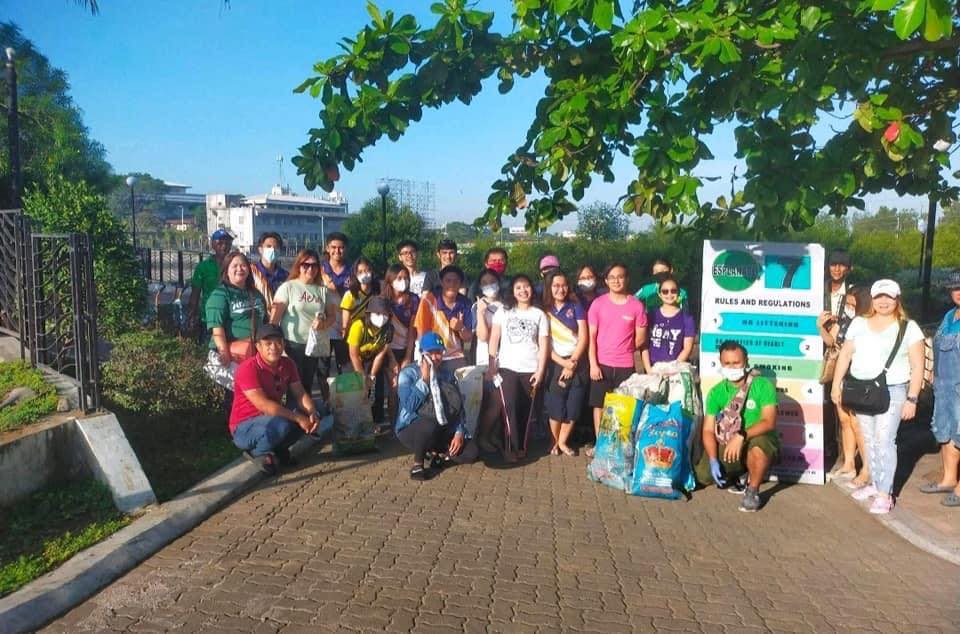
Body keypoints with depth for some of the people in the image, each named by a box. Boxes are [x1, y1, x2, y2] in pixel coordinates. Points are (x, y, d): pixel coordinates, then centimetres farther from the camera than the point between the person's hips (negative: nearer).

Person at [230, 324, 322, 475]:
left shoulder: (287, 364, -1)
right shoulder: (248, 368, -23)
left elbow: (300, 394, -3)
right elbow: (263, 405, -29)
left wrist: (312, 413, -25)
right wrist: (298, 418, -30)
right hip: (244, 427, -7)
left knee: (309, 416, -9)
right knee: (282, 425, -35)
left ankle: (278, 448, 6)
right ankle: (256, 452, -6)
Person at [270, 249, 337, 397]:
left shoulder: (323, 290, 9)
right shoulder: (288, 287, -4)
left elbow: (332, 316, 10)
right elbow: (275, 316, -8)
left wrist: (323, 324, -12)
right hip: (293, 344, -4)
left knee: (307, 384, 13)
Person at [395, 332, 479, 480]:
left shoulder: (447, 375, 5)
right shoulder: (408, 373, -7)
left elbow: (458, 407, 0)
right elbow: (409, 406, -22)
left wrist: (459, 433, -14)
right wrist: (424, 379, -19)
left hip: (441, 431, 4)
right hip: (412, 428, -4)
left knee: (470, 451, -19)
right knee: (430, 426, -40)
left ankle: (439, 454, 10)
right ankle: (418, 463, -13)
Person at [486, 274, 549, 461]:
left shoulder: (539, 315, 8)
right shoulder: (503, 311, 7)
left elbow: (543, 345, 4)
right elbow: (494, 339, 4)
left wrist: (540, 370, -4)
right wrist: (491, 365, -4)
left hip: (530, 369, 1)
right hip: (507, 367, -1)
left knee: (526, 410, 4)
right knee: (510, 407, -13)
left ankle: (522, 447, 15)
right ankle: (512, 449, -4)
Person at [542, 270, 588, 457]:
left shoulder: (575, 306, 5)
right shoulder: (544, 310, 2)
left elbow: (583, 337, -1)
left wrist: (573, 362, -10)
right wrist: (563, 362, -11)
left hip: (577, 363, 1)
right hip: (555, 364, -1)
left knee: (573, 407, 3)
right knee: (556, 408, -1)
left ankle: (563, 442, 22)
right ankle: (555, 441, 22)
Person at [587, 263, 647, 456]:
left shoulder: (637, 305, -1)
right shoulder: (598, 303, -1)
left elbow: (640, 339, 5)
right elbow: (591, 337, -2)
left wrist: (623, 349, 5)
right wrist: (593, 364, -9)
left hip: (625, 365, 0)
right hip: (601, 364, 0)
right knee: (599, 405, 7)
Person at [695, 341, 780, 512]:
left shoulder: (763, 385, -9)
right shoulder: (716, 392, 0)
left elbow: (769, 422, -21)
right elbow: (708, 430, -4)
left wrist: (742, 436, -35)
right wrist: (713, 460, -19)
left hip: (761, 442, -3)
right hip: (728, 446, 4)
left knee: (757, 445, -40)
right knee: (701, 474, -20)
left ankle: (753, 491, -12)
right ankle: (735, 476, 14)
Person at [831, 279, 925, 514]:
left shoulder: (908, 327, -3)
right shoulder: (859, 323, 8)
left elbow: (917, 366, -4)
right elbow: (845, 355, 9)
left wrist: (912, 399, -10)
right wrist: (836, 384, 3)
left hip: (892, 391, -4)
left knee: (884, 440, -8)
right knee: (869, 440, 12)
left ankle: (885, 494, -3)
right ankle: (875, 483, 24)